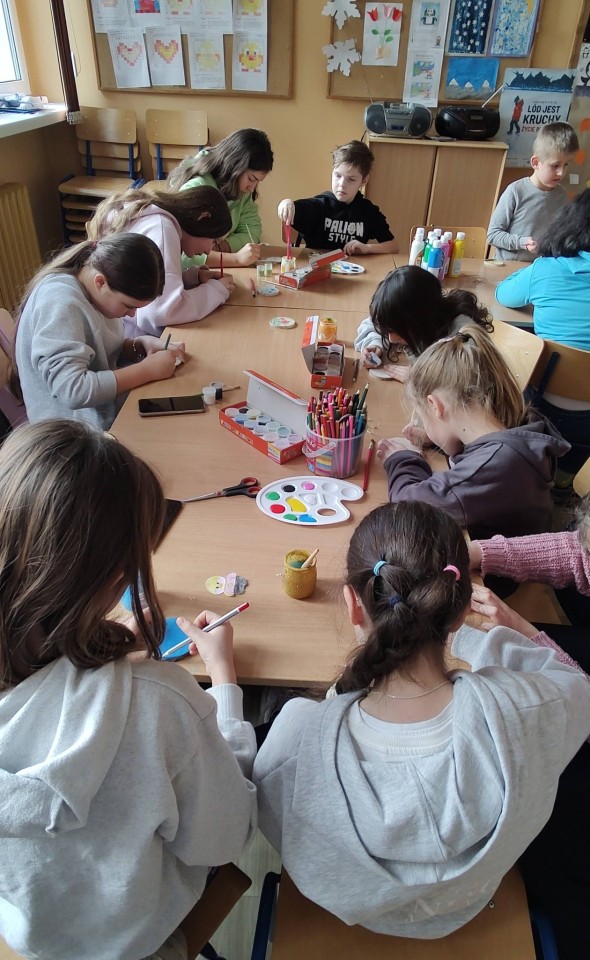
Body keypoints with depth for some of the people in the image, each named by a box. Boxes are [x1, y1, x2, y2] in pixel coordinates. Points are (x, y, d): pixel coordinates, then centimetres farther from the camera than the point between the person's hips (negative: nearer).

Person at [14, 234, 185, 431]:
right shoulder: (60, 304, -24)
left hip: (109, 412, 8)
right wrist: (147, 369, -25)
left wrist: (141, 345, -7)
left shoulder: (95, 291, 0)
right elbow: (73, 391, -31)